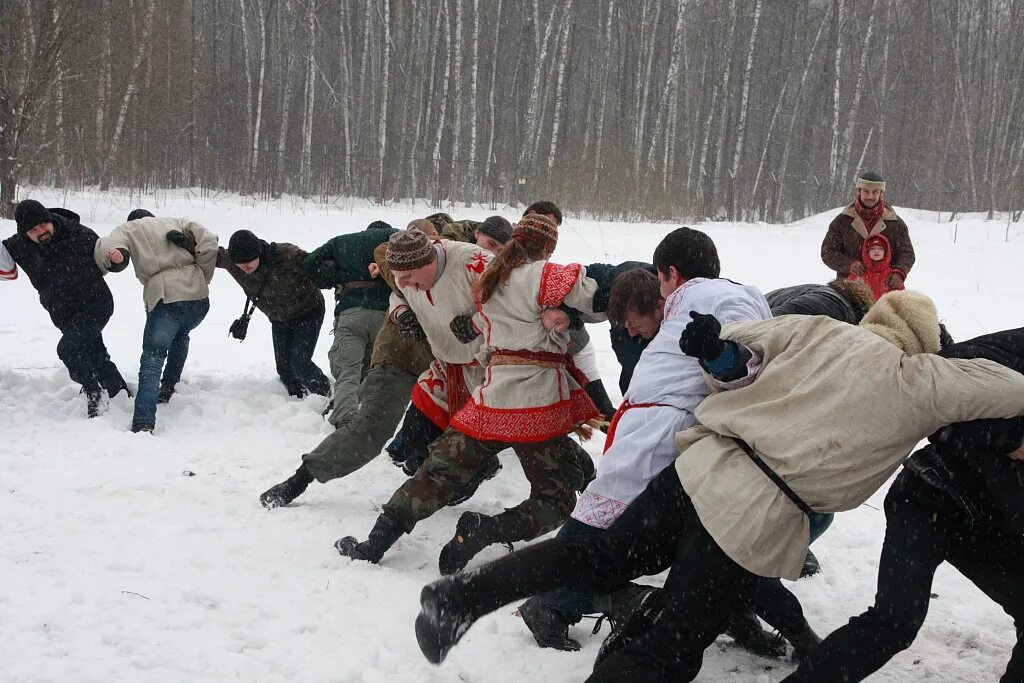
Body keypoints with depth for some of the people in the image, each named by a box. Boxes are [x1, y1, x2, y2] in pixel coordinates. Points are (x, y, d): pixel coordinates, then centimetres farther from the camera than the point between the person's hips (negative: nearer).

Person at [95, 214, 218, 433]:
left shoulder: (128, 229, 15)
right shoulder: (178, 223, 25)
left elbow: (107, 246, -7)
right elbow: (208, 242, 11)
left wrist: (114, 255, -28)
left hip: (166, 298, -4)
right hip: (200, 298, 4)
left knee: (152, 359, -8)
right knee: (180, 335, 35)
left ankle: (143, 423, -23)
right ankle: (168, 386, 32)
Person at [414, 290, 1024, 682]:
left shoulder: (821, 328, 11)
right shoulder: (921, 382, 2)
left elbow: (733, 350, 8)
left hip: (703, 465, 5)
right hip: (758, 520, -5)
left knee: (600, 557, 20)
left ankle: (463, 596, 10)